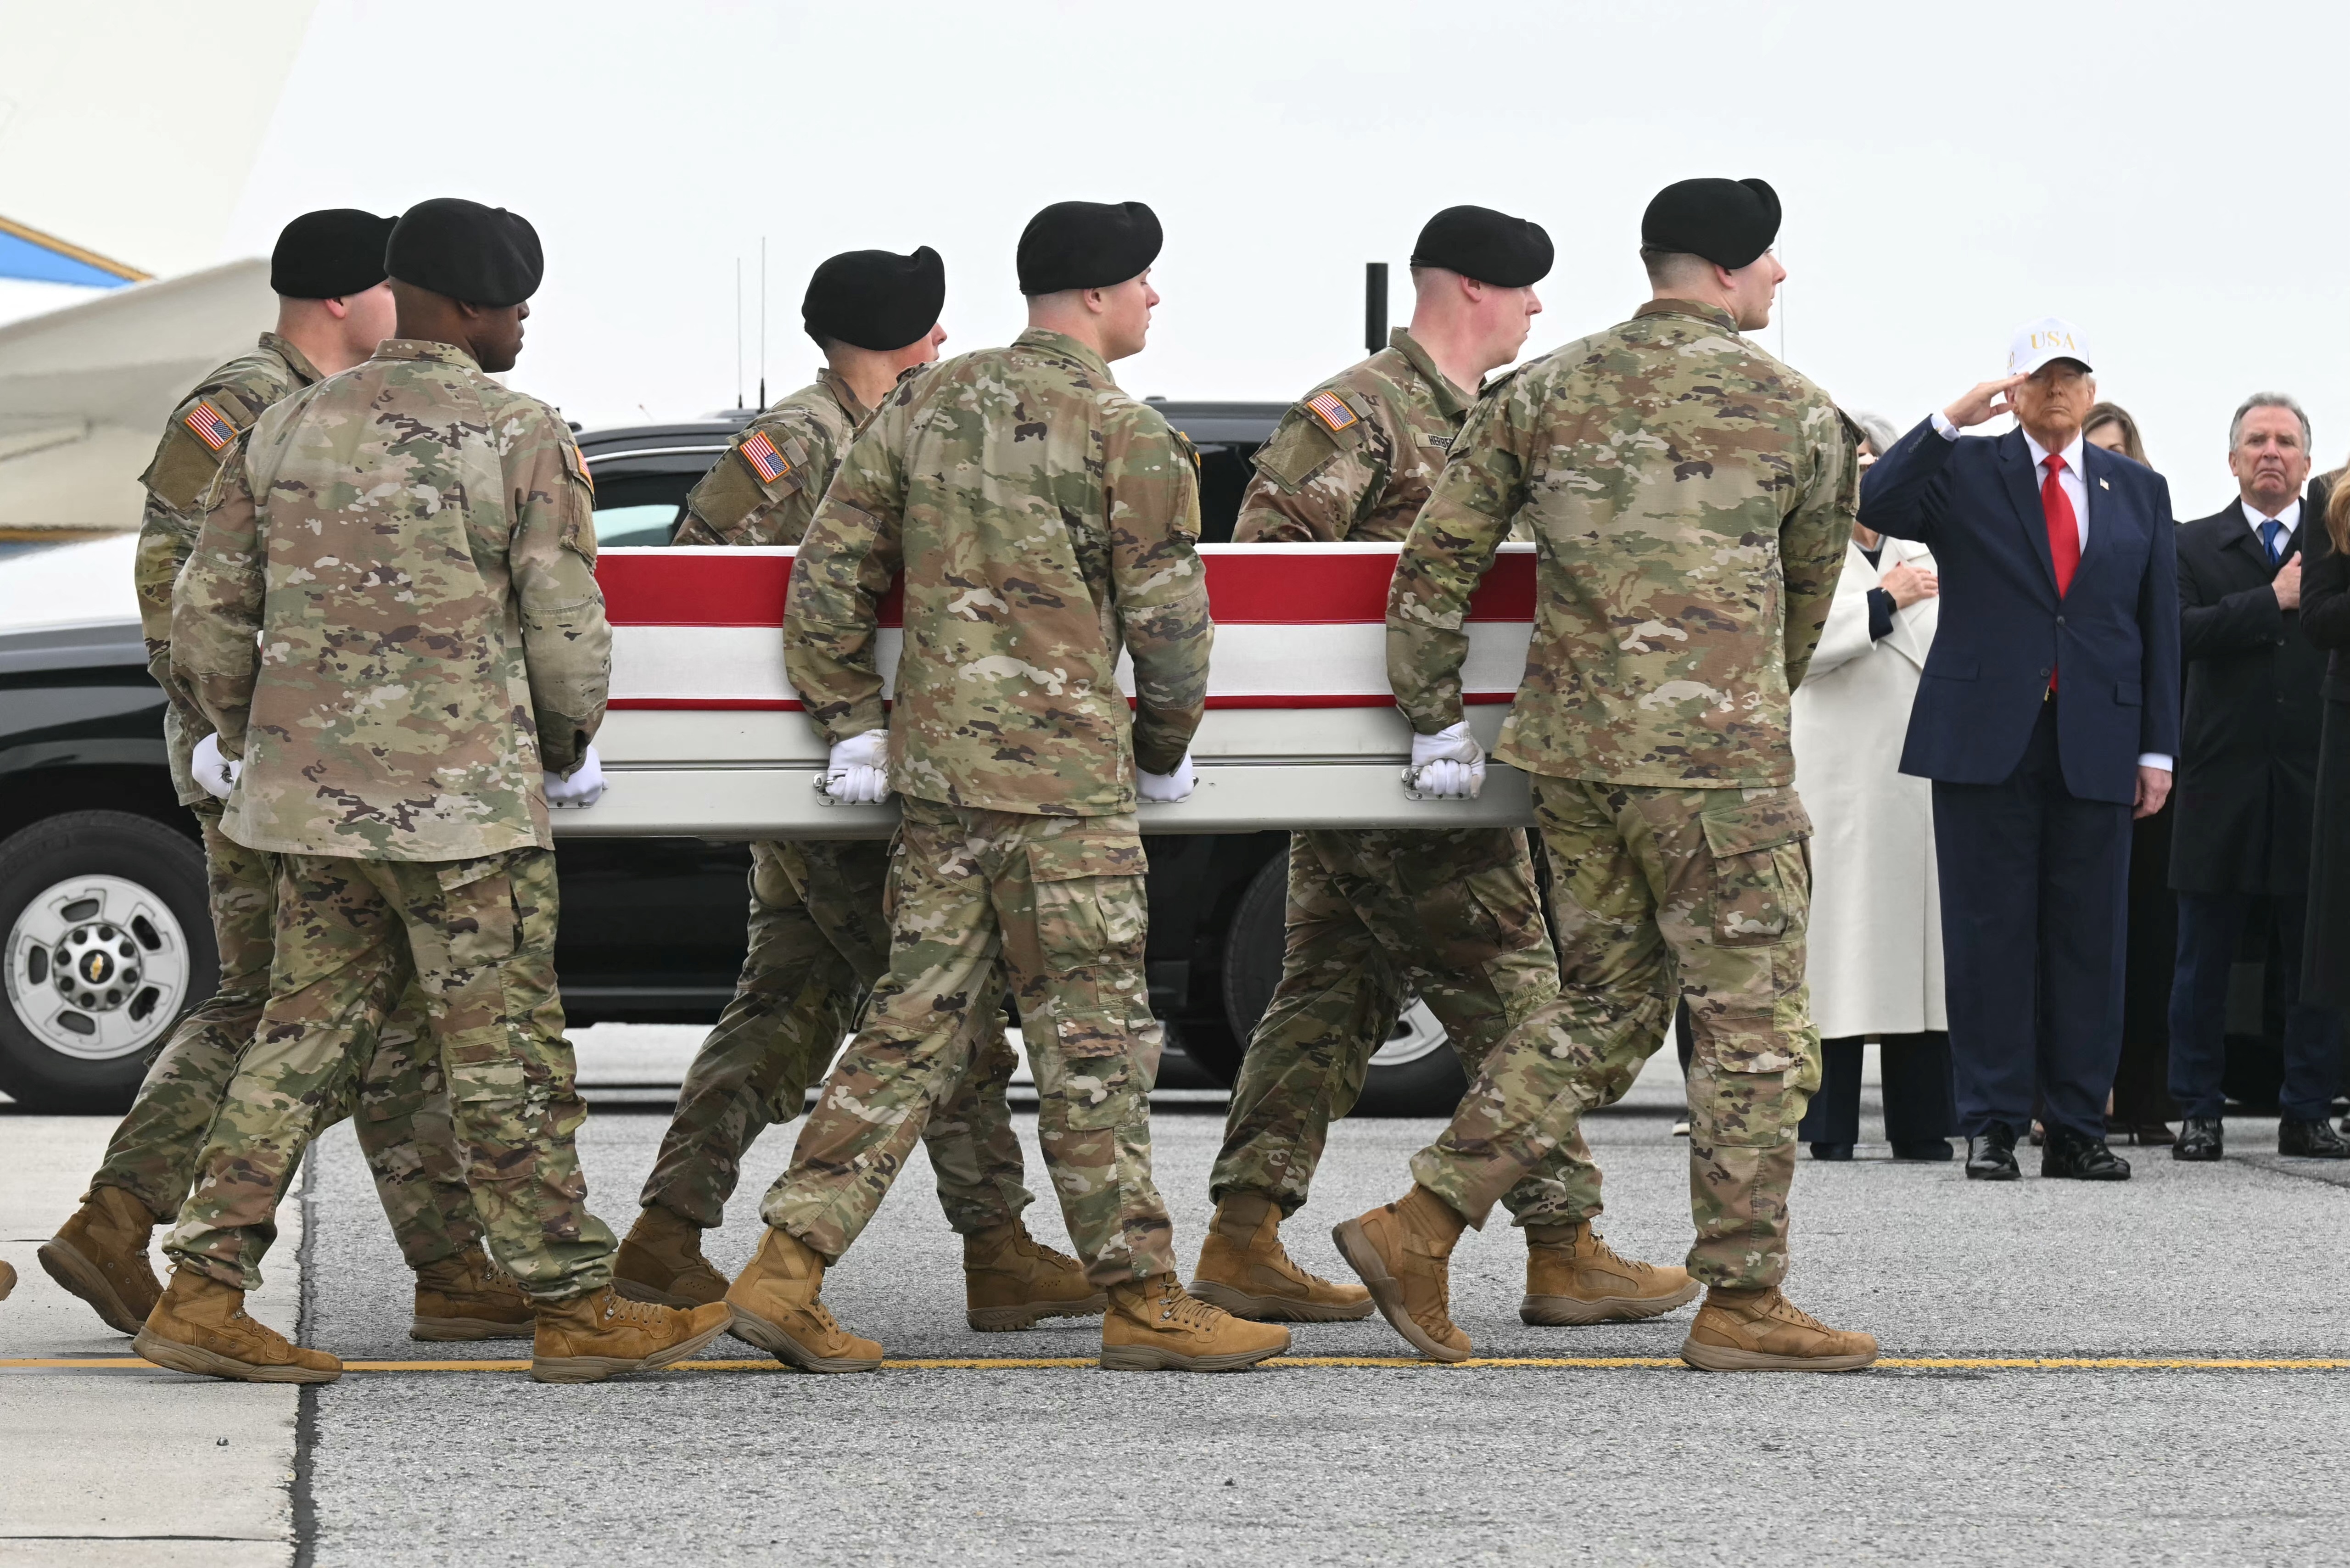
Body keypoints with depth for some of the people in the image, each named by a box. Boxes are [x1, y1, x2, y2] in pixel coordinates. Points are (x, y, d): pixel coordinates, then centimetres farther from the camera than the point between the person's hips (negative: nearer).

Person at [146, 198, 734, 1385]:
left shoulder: (290, 427, 7)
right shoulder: (522, 440, -9)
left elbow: (208, 616, 10)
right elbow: (567, 633, -8)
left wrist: (252, 744, 24)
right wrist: (566, 751, 11)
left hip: (309, 793, 6)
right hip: (459, 798, -5)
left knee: (304, 1031, 12)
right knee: (506, 1055, 1)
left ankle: (204, 1292, 8)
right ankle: (575, 1308, 9)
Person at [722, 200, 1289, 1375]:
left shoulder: (925, 406, 11)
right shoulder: (1128, 436, -8)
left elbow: (829, 573, 10)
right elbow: (1167, 616, -6)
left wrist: (851, 723, 14)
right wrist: (1166, 748, 11)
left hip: (933, 763, 7)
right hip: (1062, 773, -7)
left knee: (913, 1023, 10)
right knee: (1092, 1042, 0)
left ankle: (787, 1272, 4)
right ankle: (1142, 1301, 6)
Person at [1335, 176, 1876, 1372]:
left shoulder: (1545, 394, 9)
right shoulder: (1799, 414, 0)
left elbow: (1435, 563, 6)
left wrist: (1432, 722, 14)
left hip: (1570, 747, 5)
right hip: (1716, 757, -5)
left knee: (1604, 1003, 16)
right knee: (1752, 1027, 3)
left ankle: (1418, 1228, 9)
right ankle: (1742, 1304, 5)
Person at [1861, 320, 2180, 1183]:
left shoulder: (2138, 491, 14)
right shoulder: (1964, 470, 6)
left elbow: (2160, 627, 13)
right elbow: (1877, 505, -12)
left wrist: (2158, 749, 7)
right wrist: (1952, 420, -20)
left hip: (2095, 746, 2)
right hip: (1986, 738, -2)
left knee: (2088, 937, 3)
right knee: (1990, 932, 0)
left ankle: (2078, 1128, 8)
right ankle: (1991, 1125, 4)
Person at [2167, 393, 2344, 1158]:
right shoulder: (2197, 545, 7)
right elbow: (2181, 633, -11)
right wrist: (2273, 600, -13)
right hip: (2225, 780, 0)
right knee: (2204, 962, 4)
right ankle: (2198, 1114, 12)